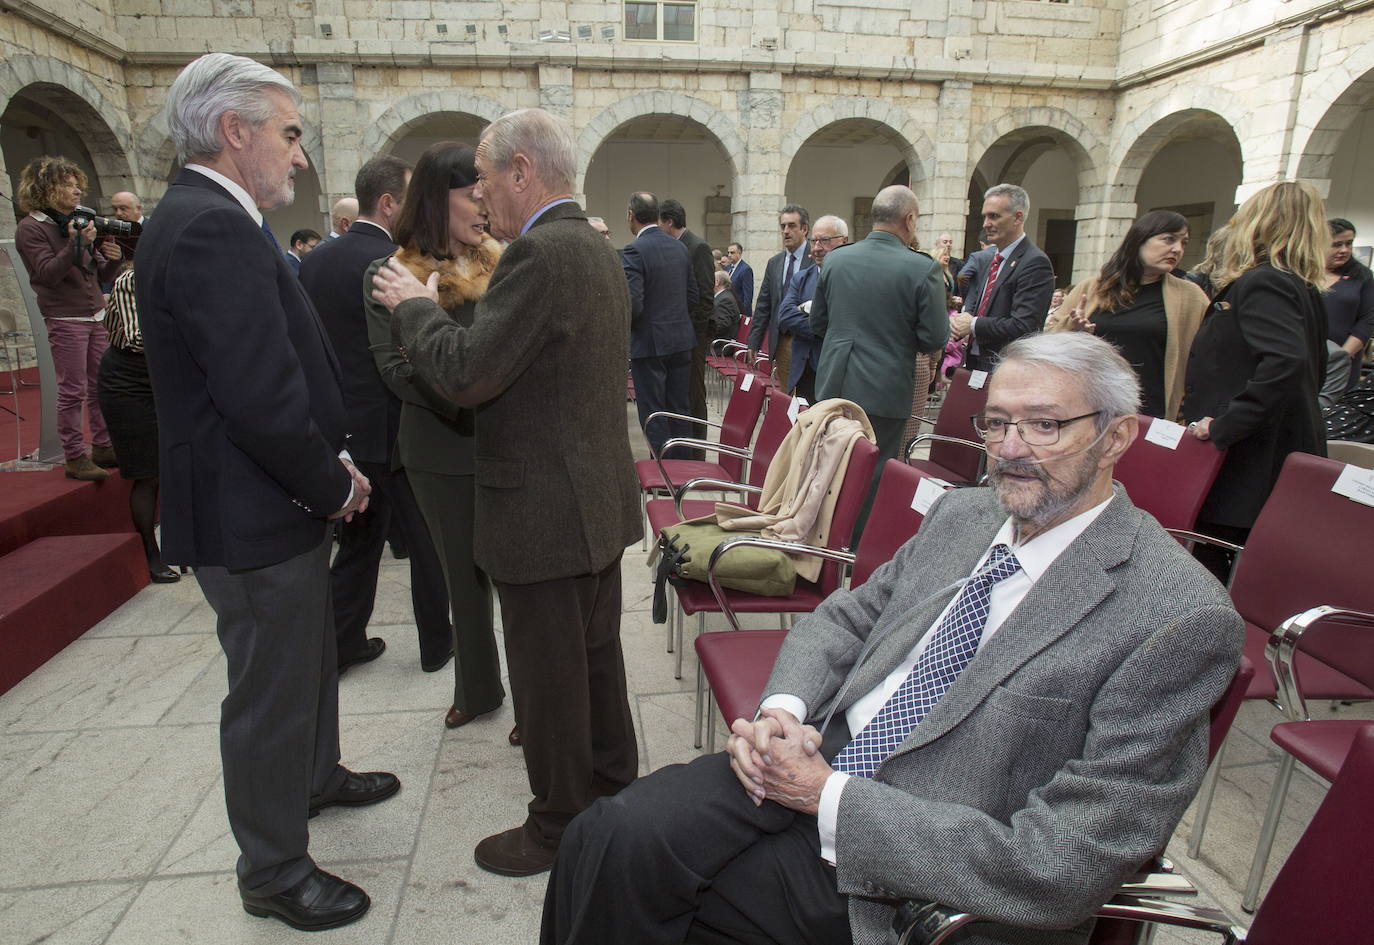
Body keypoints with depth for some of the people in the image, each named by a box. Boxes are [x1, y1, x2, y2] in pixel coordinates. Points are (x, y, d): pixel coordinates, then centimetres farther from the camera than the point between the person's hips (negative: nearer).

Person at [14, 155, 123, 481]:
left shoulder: (78, 223, 14)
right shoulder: (30, 228, -4)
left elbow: (102, 276, 15)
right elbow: (48, 273, -16)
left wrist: (112, 258, -6)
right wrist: (76, 244, -25)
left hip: (96, 316, 6)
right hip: (65, 321, -6)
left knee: (100, 387, 10)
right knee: (73, 392, -4)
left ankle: (102, 447, 19)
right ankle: (75, 457, 2)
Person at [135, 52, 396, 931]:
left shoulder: (208, 218, 10)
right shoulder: (213, 229, -23)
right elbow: (263, 402, -29)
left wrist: (332, 467, 7)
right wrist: (335, 485, -14)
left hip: (281, 502, 10)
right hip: (254, 519, -10)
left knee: (310, 660, 26)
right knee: (271, 693, 7)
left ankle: (316, 775, 50)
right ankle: (275, 873, 27)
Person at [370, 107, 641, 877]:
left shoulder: (540, 251, -20)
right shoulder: (597, 248, 12)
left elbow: (466, 374, -23)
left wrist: (416, 305, -6)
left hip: (544, 510, -10)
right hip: (599, 496, 10)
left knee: (548, 675, 6)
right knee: (596, 654, 23)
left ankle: (560, 828, 25)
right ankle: (613, 787, 41)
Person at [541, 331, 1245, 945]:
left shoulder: (1181, 620, -17)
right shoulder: (962, 514, 5)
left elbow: (1060, 870, -20)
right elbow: (842, 619, 13)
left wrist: (833, 799, -19)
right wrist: (783, 709, -8)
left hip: (919, 886, -5)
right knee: (609, 839, -13)